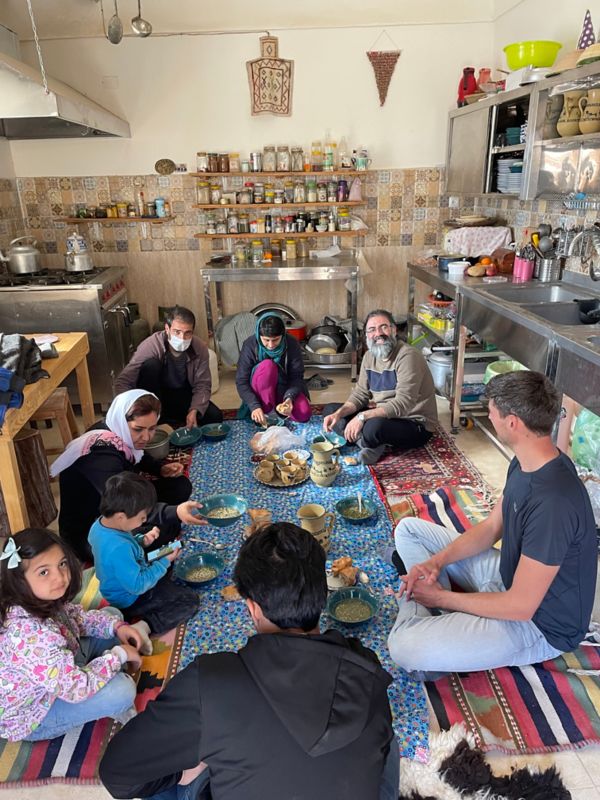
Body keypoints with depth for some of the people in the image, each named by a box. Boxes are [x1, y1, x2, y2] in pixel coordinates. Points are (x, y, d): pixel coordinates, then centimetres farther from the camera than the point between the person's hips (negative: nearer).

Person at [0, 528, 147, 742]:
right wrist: (119, 654, -19)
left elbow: (76, 617, 5)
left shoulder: (44, 600, -17)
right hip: (31, 713, -8)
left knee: (112, 614, 6)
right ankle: (114, 705, 13)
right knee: (122, 691, -23)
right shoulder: (32, 634, -41)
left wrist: (116, 625, -11)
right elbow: (76, 688, -33)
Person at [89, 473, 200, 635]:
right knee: (190, 600, -5)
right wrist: (165, 562, -20)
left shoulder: (100, 524, -12)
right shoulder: (118, 548, -40)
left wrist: (142, 540, -8)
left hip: (118, 589, 9)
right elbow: (138, 586, -30)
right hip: (131, 599, -9)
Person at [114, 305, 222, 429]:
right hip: (155, 397, -2)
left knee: (215, 417, -21)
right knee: (151, 364, -31)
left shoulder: (200, 348, -17)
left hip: (184, 398, 2)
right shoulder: (150, 346, -26)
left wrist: (194, 411, -30)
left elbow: (202, 385, -12)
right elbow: (122, 382, -28)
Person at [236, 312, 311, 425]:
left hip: (284, 388, 2)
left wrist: (289, 397, -35)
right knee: (267, 365, -33)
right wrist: (255, 406, -35)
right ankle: (266, 411, -21)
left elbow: (297, 376, -15)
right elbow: (241, 381, -20)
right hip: (260, 392, -1)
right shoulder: (250, 345, -19)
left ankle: (278, 407, 3)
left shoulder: (291, 344, -16)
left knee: (303, 415, -27)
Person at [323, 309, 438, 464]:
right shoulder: (369, 356, 4)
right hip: (382, 414, 8)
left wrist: (362, 416, -36)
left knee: (375, 426, -40)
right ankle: (372, 443, -16)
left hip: (415, 424, -8)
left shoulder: (407, 356, -22)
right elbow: (360, 394, 5)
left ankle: (369, 444, -3)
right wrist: (339, 414, -14)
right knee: (330, 410, 3)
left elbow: (403, 404, -30)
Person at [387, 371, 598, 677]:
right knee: (409, 529, 9)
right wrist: (437, 561, -8)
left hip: (539, 624, -9)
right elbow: (491, 526, 7)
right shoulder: (526, 463, -4)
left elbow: (520, 606, -29)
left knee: (405, 648, -30)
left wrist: (443, 597, -15)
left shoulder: (553, 502, -34)